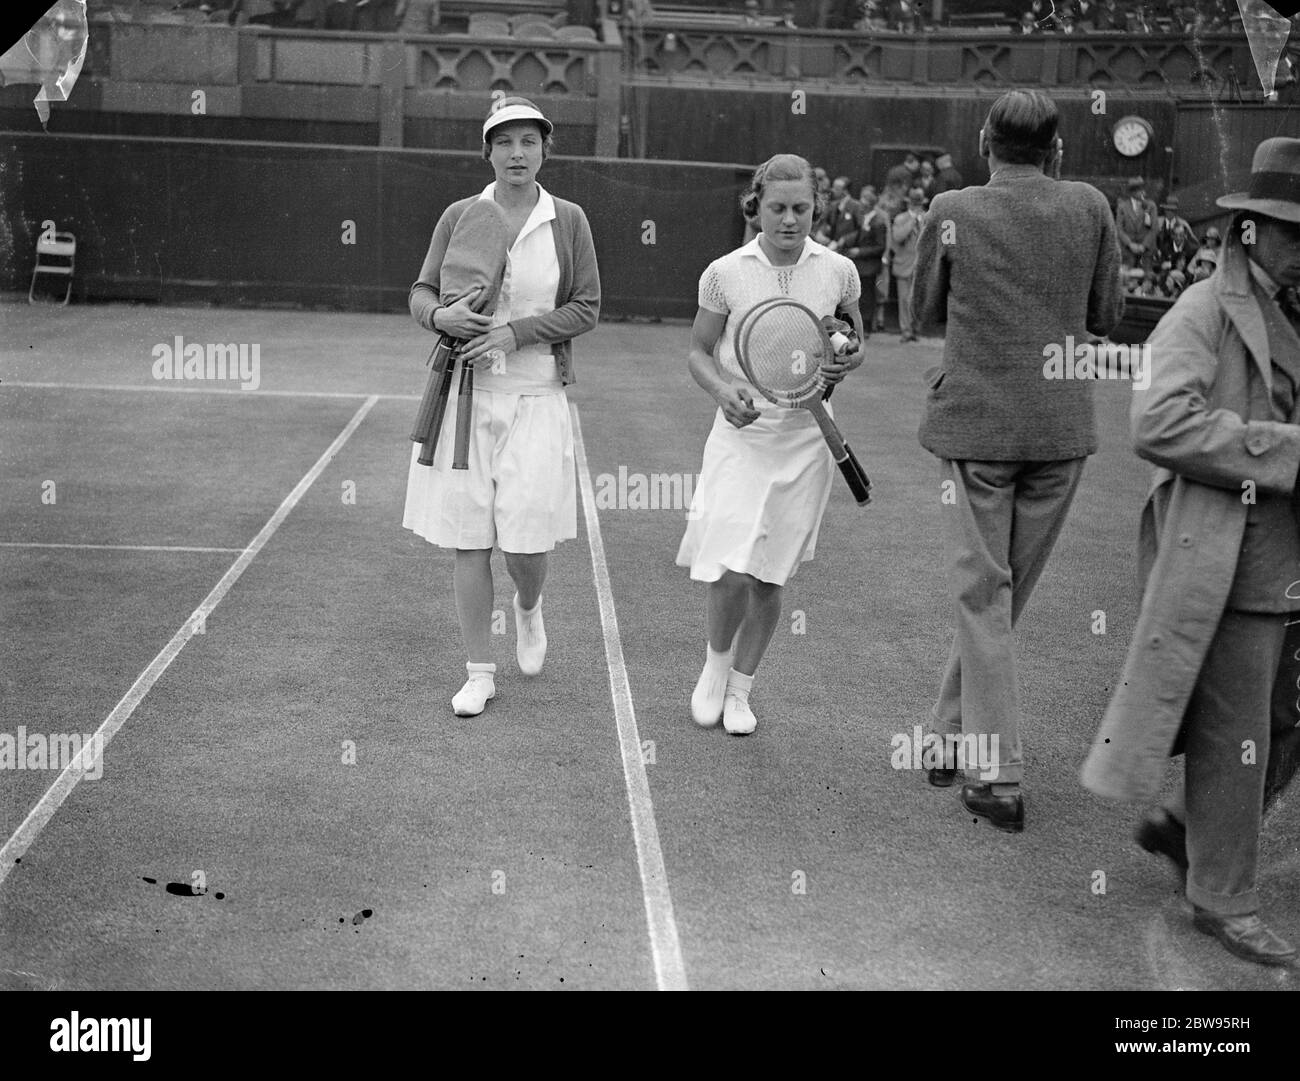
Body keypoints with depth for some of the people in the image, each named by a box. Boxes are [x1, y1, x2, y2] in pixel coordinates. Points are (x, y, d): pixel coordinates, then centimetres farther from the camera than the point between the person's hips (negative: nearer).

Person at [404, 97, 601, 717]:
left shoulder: (568, 220, 3)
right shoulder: (459, 216, 5)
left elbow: (586, 307, 1)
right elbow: (420, 293, 8)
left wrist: (517, 331, -12)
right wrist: (440, 315, -16)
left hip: (535, 397, -1)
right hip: (464, 392, 1)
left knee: (525, 541, -7)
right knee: (469, 542, 3)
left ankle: (528, 610, 31)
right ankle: (479, 674, 17)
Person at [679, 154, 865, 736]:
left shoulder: (838, 272, 0)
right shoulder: (724, 273, -4)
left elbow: (855, 343, 15)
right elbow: (699, 351, 5)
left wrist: (846, 362, -7)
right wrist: (724, 390, -15)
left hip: (805, 438, 2)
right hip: (741, 433, -1)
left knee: (769, 577, 7)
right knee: (730, 572, -12)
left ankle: (738, 688, 27)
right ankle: (715, 660, 20)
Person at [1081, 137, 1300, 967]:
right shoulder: (1208, 312, -10)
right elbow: (1161, 424, -25)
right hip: (1228, 568, -7)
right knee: (1233, 738, 4)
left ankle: (1183, 828, 36)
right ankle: (1224, 898, 21)